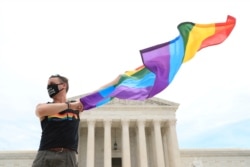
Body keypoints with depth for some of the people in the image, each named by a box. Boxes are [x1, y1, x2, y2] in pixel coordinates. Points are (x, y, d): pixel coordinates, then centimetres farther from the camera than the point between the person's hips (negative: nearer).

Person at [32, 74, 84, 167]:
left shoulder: (77, 104, 14)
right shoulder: (43, 106, 12)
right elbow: (41, 110, -13)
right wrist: (69, 105, -15)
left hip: (68, 156, 0)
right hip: (45, 156, 1)